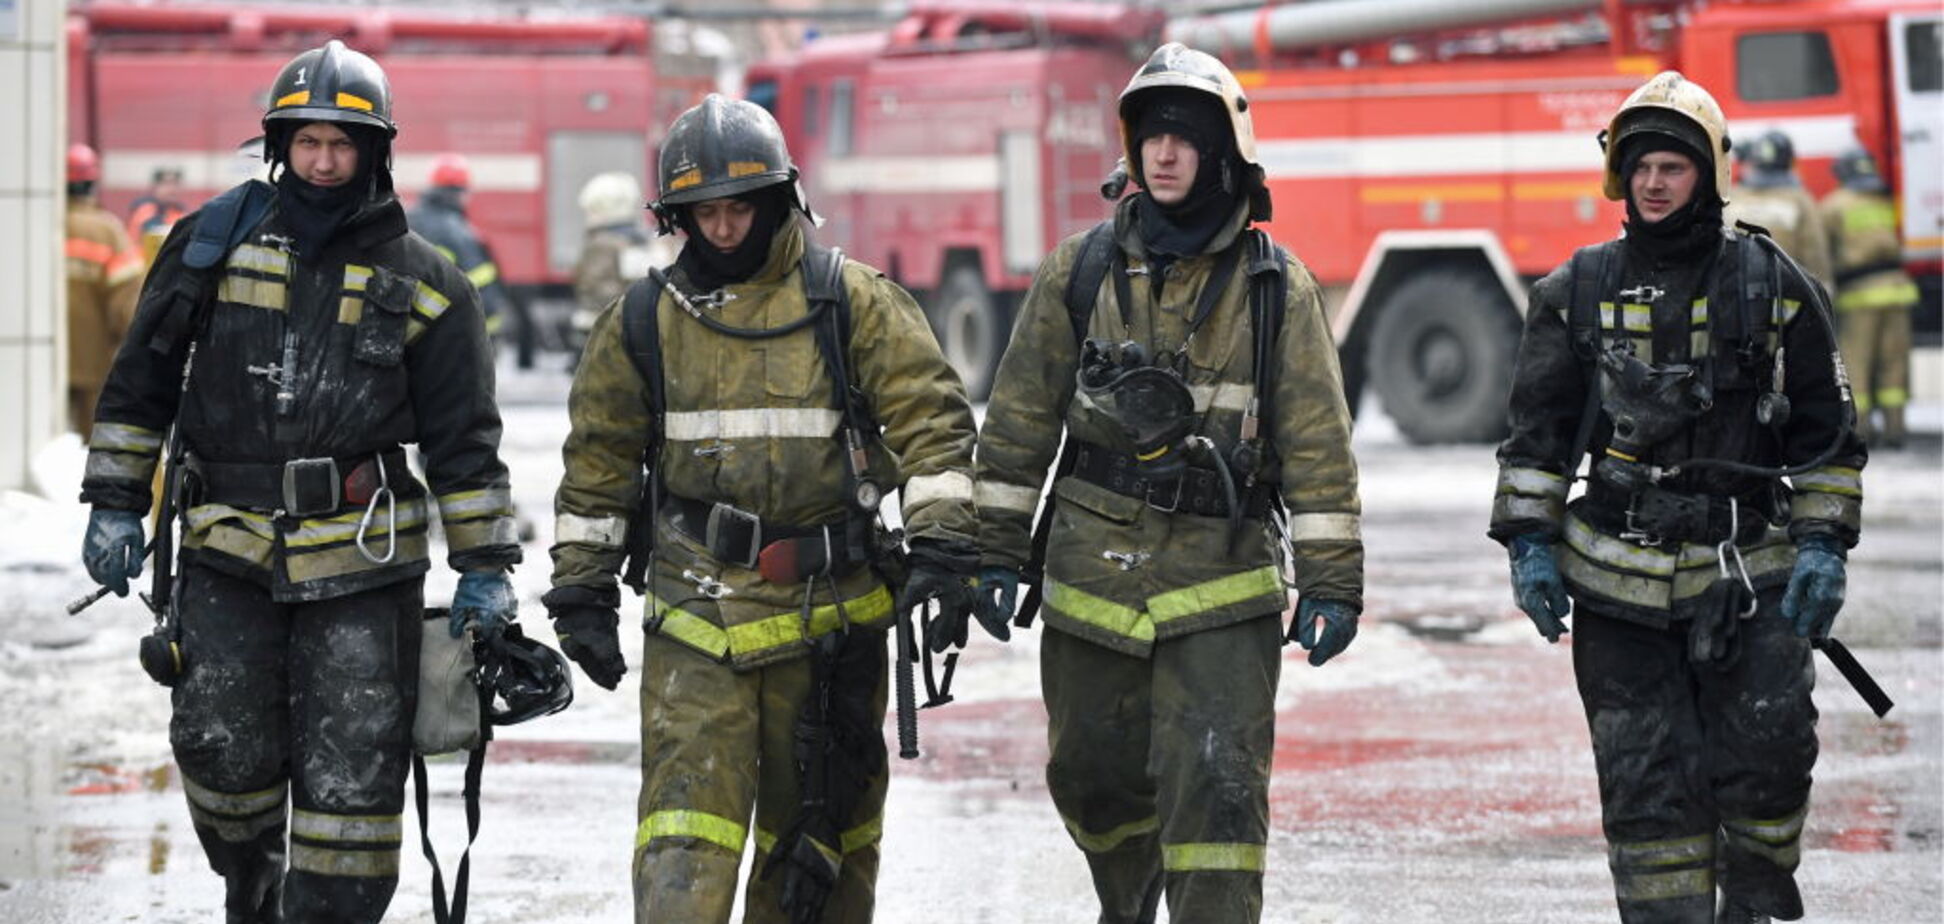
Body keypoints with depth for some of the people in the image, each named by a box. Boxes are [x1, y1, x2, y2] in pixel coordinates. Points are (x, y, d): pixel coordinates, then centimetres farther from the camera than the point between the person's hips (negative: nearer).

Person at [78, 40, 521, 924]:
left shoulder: (420, 283, 4)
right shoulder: (214, 243, 6)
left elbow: (464, 437, 6)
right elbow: (141, 380, 12)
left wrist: (484, 566, 2)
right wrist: (115, 503, 7)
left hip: (362, 561, -1)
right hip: (229, 551, 1)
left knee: (351, 777, -4)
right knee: (222, 752, -1)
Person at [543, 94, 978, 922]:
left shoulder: (852, 304, 0)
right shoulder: (643, 324, 6)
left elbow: (929, 419, -4)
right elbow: (598, 462, 12)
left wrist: (941, 545, -13)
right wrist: (581, 592, 10)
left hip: (829, 616, 0)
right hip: (695, 619, 0)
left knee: (823, 822, 11)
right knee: (685, 825, -11)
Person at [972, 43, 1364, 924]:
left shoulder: (1277, 288, -2)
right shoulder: (1081, 271, 3)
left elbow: (1318, 446, -2)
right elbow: (1020, 420, 7)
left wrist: (1332, 583, -6)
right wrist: (995, 552, 3)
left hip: (1222, 589, -2)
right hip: (1094, 577, 3)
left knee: (1217, 788, -11)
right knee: (1093, 778, 13)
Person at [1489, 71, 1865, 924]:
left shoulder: (1772, 285, 4)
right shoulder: (1578, 291, 6)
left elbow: (1826, 431, 7)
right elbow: (1537, 430, 10)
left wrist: (1823, 546, -1)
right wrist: (1529, 543, 1)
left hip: (1748, 570, -1)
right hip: (1618, 580, 1)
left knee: (1768, 753, -8)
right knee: (1646, 784, 0)